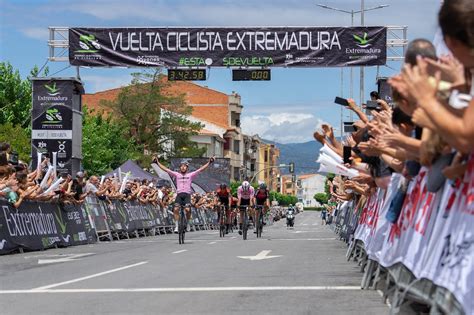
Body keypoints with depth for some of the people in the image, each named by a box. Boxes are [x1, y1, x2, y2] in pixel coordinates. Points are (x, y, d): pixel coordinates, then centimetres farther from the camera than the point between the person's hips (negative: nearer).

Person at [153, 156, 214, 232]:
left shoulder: (190, 175, 11)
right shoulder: (176, 174, 13)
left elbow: (201, 169, 7)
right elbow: (165, 169, 11)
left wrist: (209, 162, 1)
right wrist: (157, 162, 5)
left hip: (187, 194, -1)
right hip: (179, 194, 1)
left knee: (187, 209, -23)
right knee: (176, 209, -19)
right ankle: (176, 226, -7)